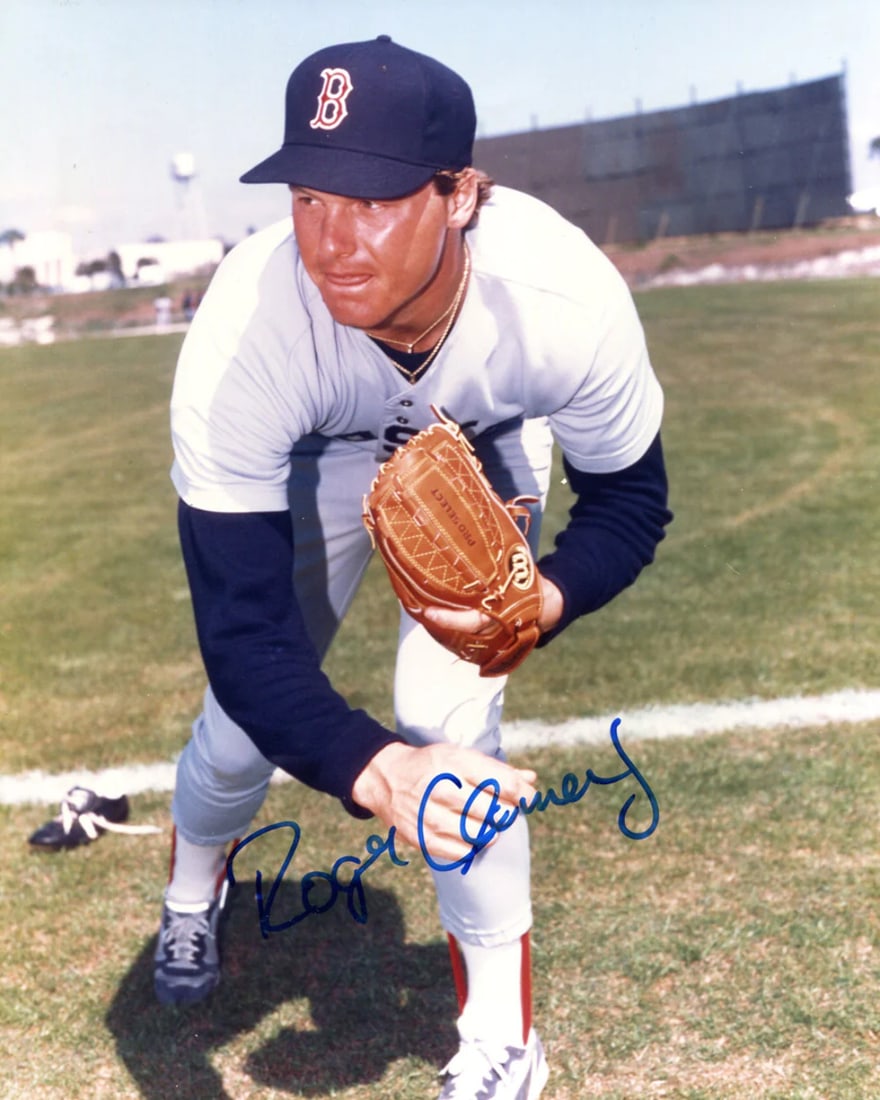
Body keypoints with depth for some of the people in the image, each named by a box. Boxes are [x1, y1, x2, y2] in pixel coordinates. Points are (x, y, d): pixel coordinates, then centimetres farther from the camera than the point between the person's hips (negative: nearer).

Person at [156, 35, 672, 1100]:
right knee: (246, 714, 4)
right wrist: (374, 771, -58)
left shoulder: (567, 302, -40)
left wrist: (545, 598, -41)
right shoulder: (243, 338, -41)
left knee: (448, 722, -16)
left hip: (486, 448, 0)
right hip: (320, 459, 1)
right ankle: (193, 885, 43)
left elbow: (629, 501, -20)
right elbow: (244, 633, -40)